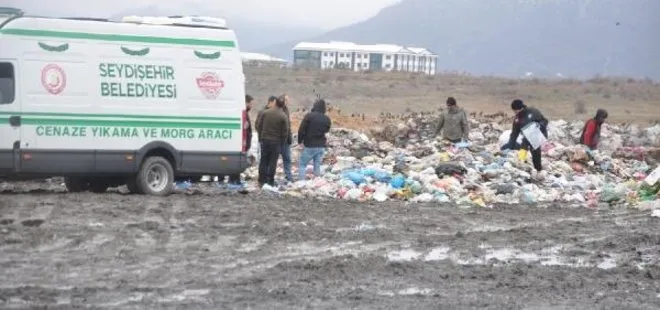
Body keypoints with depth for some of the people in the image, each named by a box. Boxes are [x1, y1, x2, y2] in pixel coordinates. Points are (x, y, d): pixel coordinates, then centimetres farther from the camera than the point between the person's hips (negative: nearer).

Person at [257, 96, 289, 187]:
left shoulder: (266, 112, 0)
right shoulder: (283, 117, -10)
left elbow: (260, 126, 5)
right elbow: (285, 132, -8)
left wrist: (260, 138, 14)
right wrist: (282, 144, 4)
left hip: (264, 140, 3)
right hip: (276, 142, -3)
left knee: (263, 161, 11)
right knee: (272, 162, 3)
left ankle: (262, 181, 13)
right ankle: (270, 182, 4)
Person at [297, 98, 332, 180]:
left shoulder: (309, 116, -13)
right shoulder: (327, 119, 2)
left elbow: (301, 130, -12)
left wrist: (300, 141, -2)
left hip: (309, 146, -4)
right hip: (321, 146, 4)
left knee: (302, 164, 5)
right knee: (317, 166, 12)